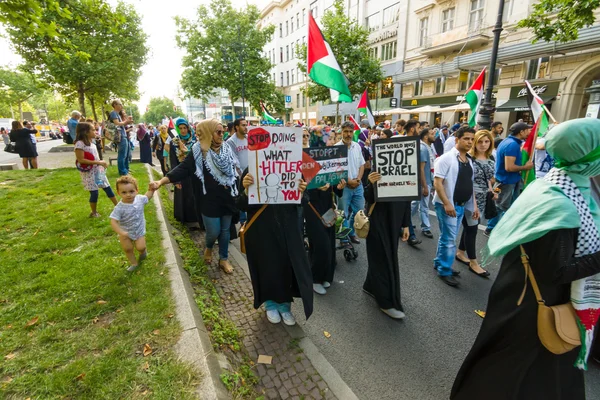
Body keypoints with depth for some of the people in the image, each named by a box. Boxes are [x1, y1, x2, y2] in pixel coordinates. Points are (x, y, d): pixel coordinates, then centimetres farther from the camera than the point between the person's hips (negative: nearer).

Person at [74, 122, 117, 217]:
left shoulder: (92, 142, 10)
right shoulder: (80, 143, -16)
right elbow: (81, 160, -21)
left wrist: (102, 163, 3)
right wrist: (98, 162, -22)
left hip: (98, 170, 8)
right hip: (88, 172, -8)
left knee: (108, 188, 10)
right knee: (94, 193, -2)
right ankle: (94, 212, 16)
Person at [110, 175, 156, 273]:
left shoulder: (140, 199, -15)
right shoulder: (119, 208, -27)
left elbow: (147, 196, 9)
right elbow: (113, 221, -27)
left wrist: (151, 189, -8)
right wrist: (120, 232, -37)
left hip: (139, 231, 1)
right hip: (126, 232, -1)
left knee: (141, 247, -3)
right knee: (127, 249, 9)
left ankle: (143, 252, 34)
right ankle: (133, 263, 34)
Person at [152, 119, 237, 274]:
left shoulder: (227, 150, 5)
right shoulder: (198, 151, -8)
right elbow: (182, 169, -15)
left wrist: (236, 193, 11)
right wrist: (161, 181, -27)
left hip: (227, 198, 4)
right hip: (209, 200, -4)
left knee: (225, 230, 12)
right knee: (213, 232, 2)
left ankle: (223, 259, 30)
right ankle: (208, 248, 38)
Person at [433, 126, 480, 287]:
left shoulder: (470, 161, 12)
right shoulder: (446, 158, -12)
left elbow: (470, 185, 18)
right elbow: (437, 182, -18)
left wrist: (474, 205, 14)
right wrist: (447, 203, -22)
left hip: (461, 206, 7)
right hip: (447, 205, -7)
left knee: (447, 237, 16)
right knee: (449, 239, -2)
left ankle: (439, 263, 30)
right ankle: (445, 271, 12)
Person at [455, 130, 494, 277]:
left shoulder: (490, 160, 8)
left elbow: (488, 179, 19)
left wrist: (492, 191, 8)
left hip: (482, 199, 7)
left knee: (470, 226, 15)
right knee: (471, 228, 0)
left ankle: (460, 253, 32)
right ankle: (473, 263, 11)